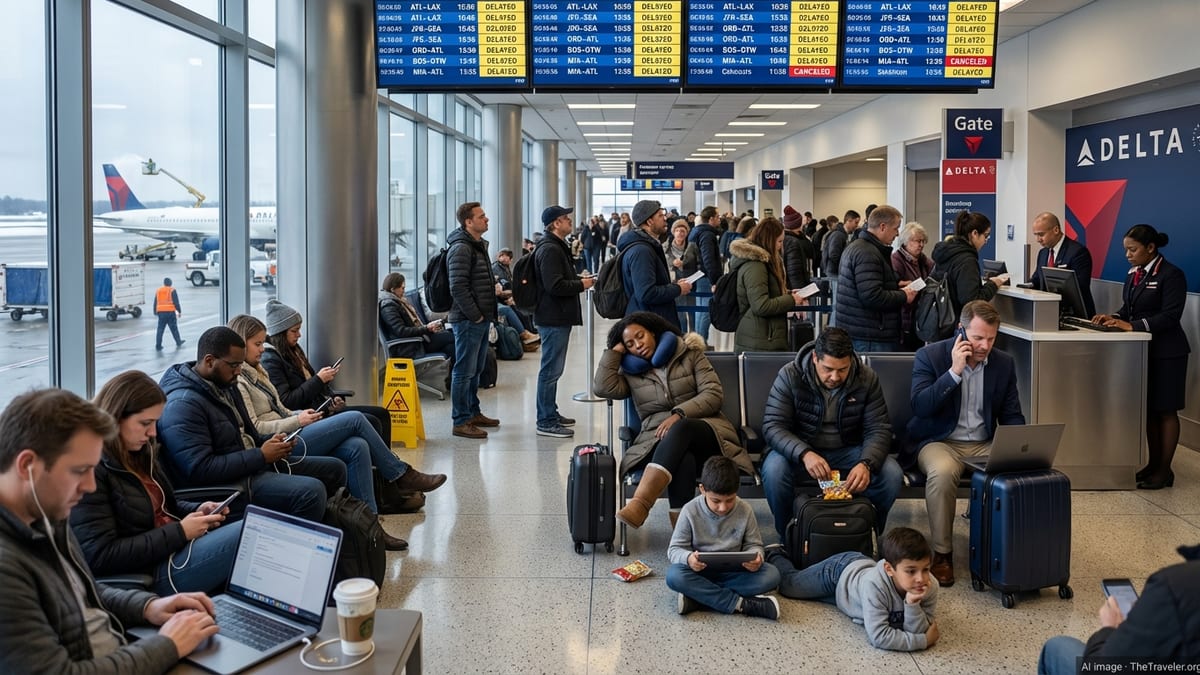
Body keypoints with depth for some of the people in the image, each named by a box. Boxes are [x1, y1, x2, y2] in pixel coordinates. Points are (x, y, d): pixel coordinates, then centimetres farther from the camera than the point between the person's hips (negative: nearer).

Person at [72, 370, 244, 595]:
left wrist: (197, 510, 3)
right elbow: (100, 557, -21)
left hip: (180, 547, 9)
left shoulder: (139, 452, 10)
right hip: (151, 573, -9)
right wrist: (180, 532, -17)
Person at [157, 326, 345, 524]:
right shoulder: (182, 405, -21)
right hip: (228, 483, -10)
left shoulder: (225, 385, 11)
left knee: (334, 468, 9)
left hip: (254, 462, 10)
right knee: (311, 491, -29)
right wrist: (261, 455, -21)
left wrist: (269, 441, 1)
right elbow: (200, 470, -27)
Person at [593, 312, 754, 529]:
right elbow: (603, 387, -2)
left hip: (704, 430, -1)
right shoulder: (630, 372, 17)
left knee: (681, 429, -39)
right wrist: (616, 350, 9)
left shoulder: (689, 353, 11)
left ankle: (639, 505, -56)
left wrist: (679, 414, -15)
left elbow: (714, 394, 0)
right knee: (681, 456, -38)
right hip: (659, 438, 1)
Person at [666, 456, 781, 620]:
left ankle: (697, 597, -28)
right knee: (674, 576, -34)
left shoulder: (745, 511, -6)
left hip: (733, 571, 2)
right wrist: (688, 558, -32)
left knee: (771, 575, -24)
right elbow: (674, 549, -8)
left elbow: (753, 544, 3)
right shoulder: (691, 511, -12)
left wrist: (756, 557, -23)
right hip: (700, 571, -2)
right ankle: (741, 603, -31)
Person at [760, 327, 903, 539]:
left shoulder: (867, 379, -11)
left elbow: (878, 430, -12)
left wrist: (866, 464, -35)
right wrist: (804, 454, -41)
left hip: (848, 451, 2)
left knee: (892, 474, -24)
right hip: (800, 450, -2)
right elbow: (773, 426, -22)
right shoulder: (789, 376, -17)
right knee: (773, 470, -34)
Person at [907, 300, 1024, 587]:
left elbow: (1012, 415, 12)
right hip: (940, 442, -3)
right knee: (943, 472, -37)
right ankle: (942, 553, -20)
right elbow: (920, 407, -15)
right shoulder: (929, 355, -5)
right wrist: (954, 371, -21)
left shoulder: (1004, 364, 7)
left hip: (984, 444, 3)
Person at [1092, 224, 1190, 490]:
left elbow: (1170, 316, -21)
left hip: (1166, 353, -7)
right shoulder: (1133, 274, 10)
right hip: (1142, 349, 7)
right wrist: (1115, 318, -7)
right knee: (1148, 409, 12)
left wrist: (1132, 326, -28)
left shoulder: (1171, 275, -13)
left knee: (1165, 411, 1)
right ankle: (1154, 463, 21)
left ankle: (1165, 470, 7)